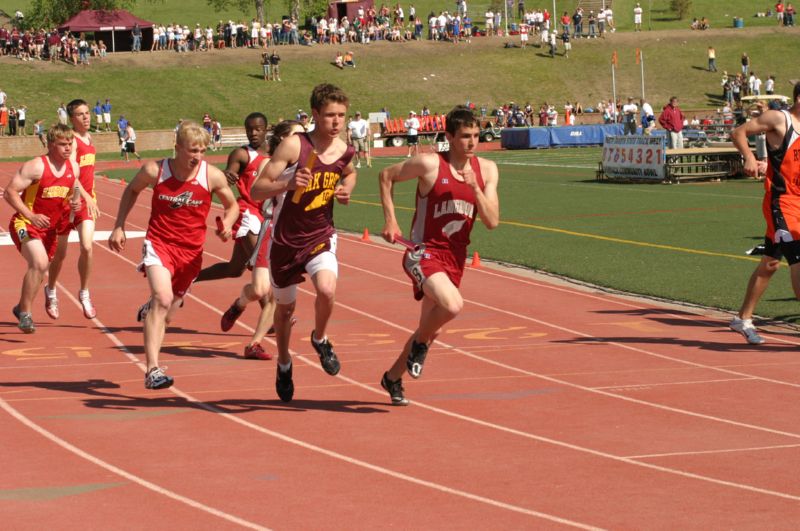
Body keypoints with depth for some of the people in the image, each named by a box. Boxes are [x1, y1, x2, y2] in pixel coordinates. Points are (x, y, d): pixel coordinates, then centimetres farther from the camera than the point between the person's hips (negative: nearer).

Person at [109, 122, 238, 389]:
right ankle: (153, 370, -30)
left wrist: (227, 224, -12)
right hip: (159, 243, -2)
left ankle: (149, 310, 55)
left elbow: (232, 205, 9)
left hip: (190, 251, 3)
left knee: (166, 314, 13)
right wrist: (119, 226, 8)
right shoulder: (155, 170, -10)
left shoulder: (212, 176, -9)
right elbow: (132, 190, 12)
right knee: (163, 298, -28)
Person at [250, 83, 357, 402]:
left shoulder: (344, 151, -5)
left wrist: (346, 190, 1)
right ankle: (284, 364, 42)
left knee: (327, 290, -26)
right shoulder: (294, 146, -20)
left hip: (321, 236, 2)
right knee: (285, 307, 14)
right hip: (286, 240, -2)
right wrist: (287, 184, -39)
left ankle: (320, 340, 6)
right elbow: (256, 190, -21)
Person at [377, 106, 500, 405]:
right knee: (452, 305, -32)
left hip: (455, 258, 6)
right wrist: (390, 221, -3)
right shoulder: (430, 165, -12)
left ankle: (393, 377, 38)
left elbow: (492, 221, -3)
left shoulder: (486, 170, 2)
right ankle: (420, 343, -1)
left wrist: (474, 187, -17)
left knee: (431, 329, 15)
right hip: (425, 253, -6)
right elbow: (386, 176, 3)